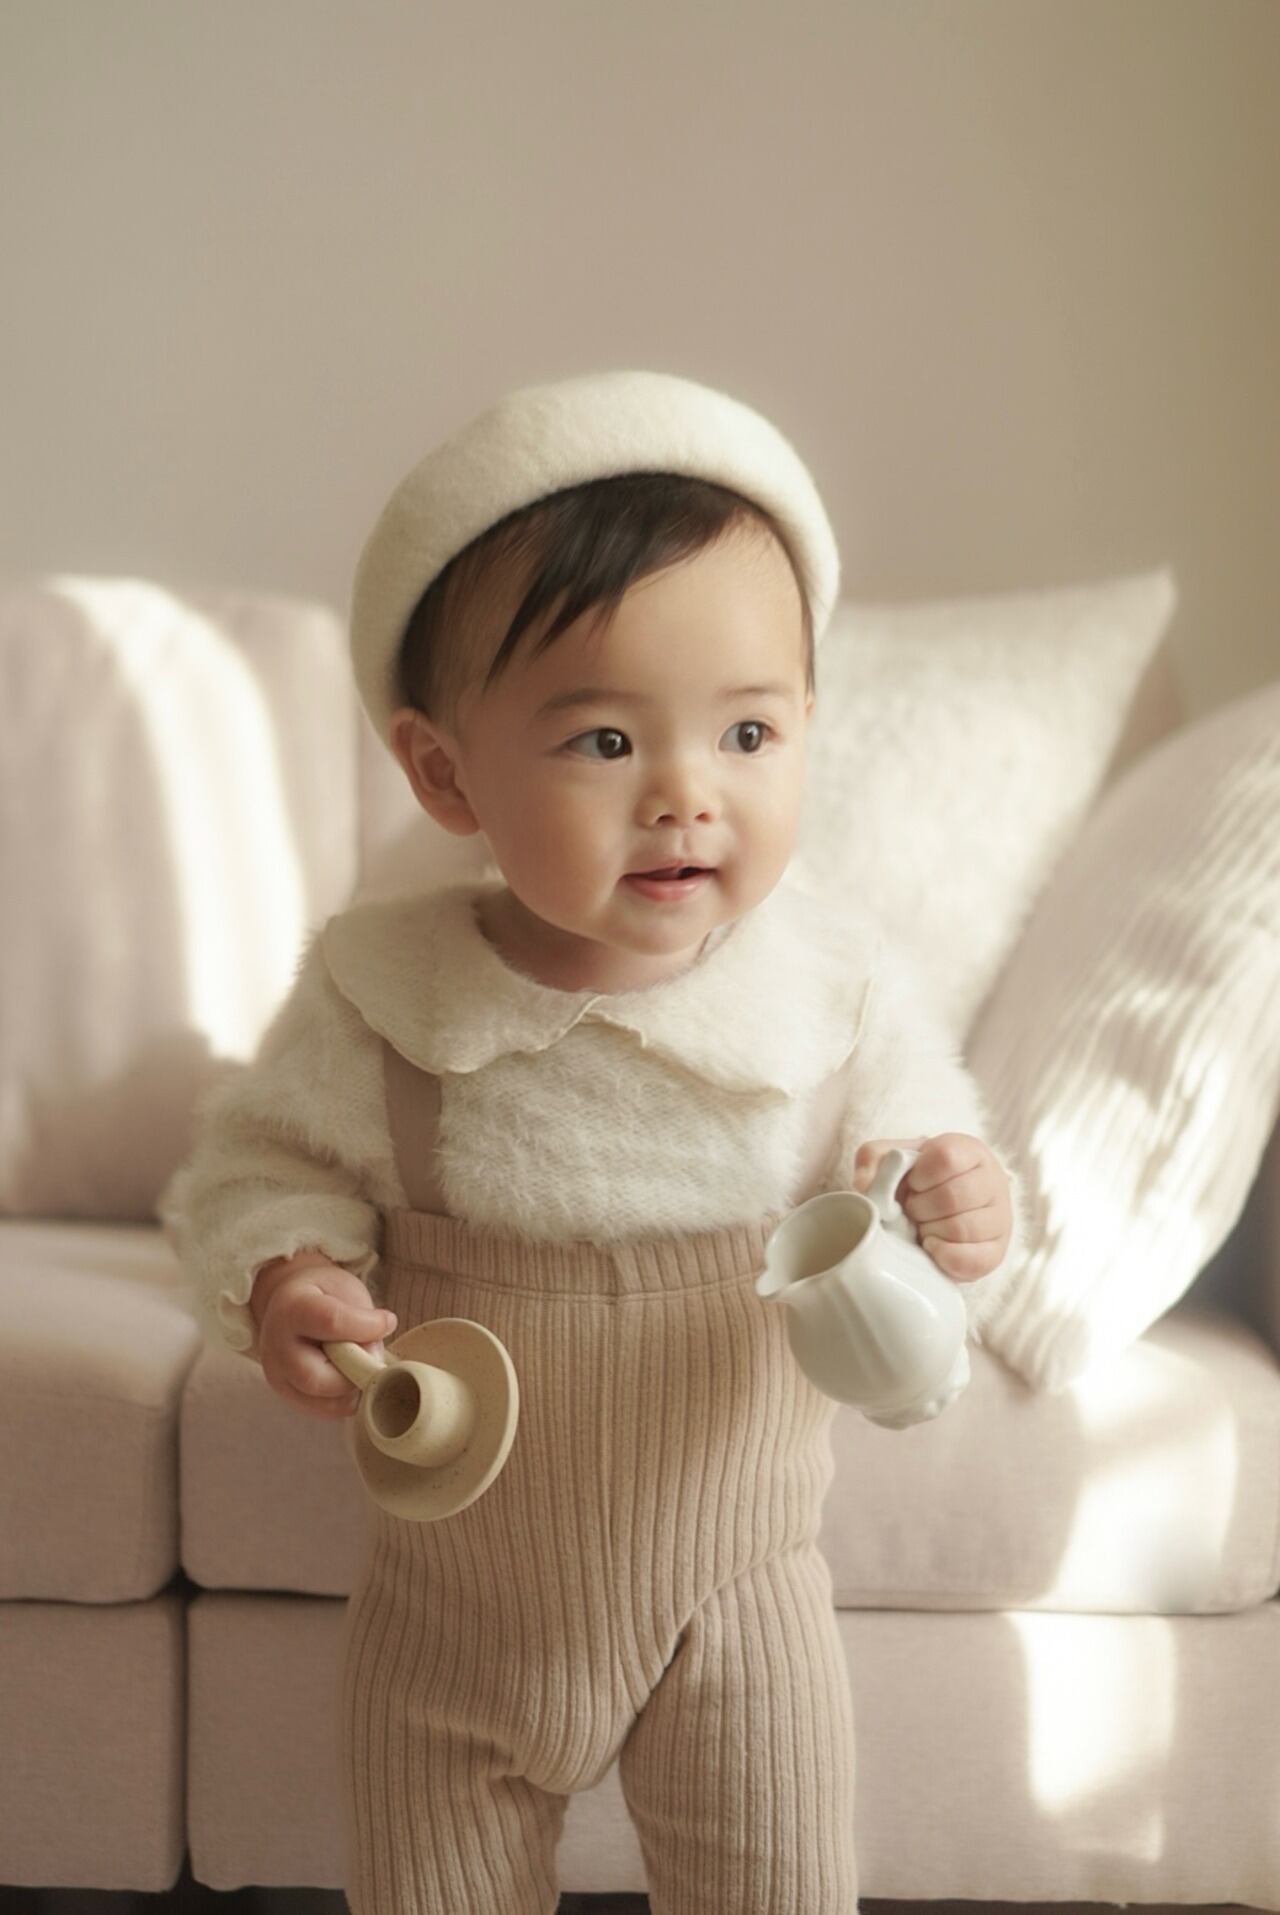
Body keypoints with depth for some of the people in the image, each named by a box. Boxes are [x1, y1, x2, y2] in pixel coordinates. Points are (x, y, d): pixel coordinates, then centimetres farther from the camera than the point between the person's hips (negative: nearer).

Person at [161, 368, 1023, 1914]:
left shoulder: (843, 997, -15)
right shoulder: (374, 997, -17)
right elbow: (260, 1160, -3)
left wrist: (957, 1236, -30)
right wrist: (279, 1276, -24)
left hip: (734, 1605, 0)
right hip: (445, 1609, 1)